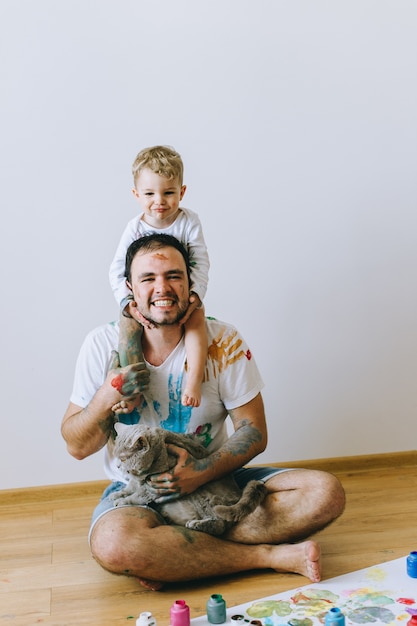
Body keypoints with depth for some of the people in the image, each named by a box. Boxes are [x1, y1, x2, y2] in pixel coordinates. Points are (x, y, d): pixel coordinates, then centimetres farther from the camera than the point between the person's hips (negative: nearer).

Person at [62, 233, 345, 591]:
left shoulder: (223, 342, -6)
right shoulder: (105, 345, -7)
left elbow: (254, 432, -5)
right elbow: (77, 446, -3)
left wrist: (203, 472, -22)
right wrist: (107, 399, -23)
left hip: (214, 478, 2)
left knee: (326, 493, -18)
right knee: (113, 544, -37)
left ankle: (173, 558, -22)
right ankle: (272, 555, -22)